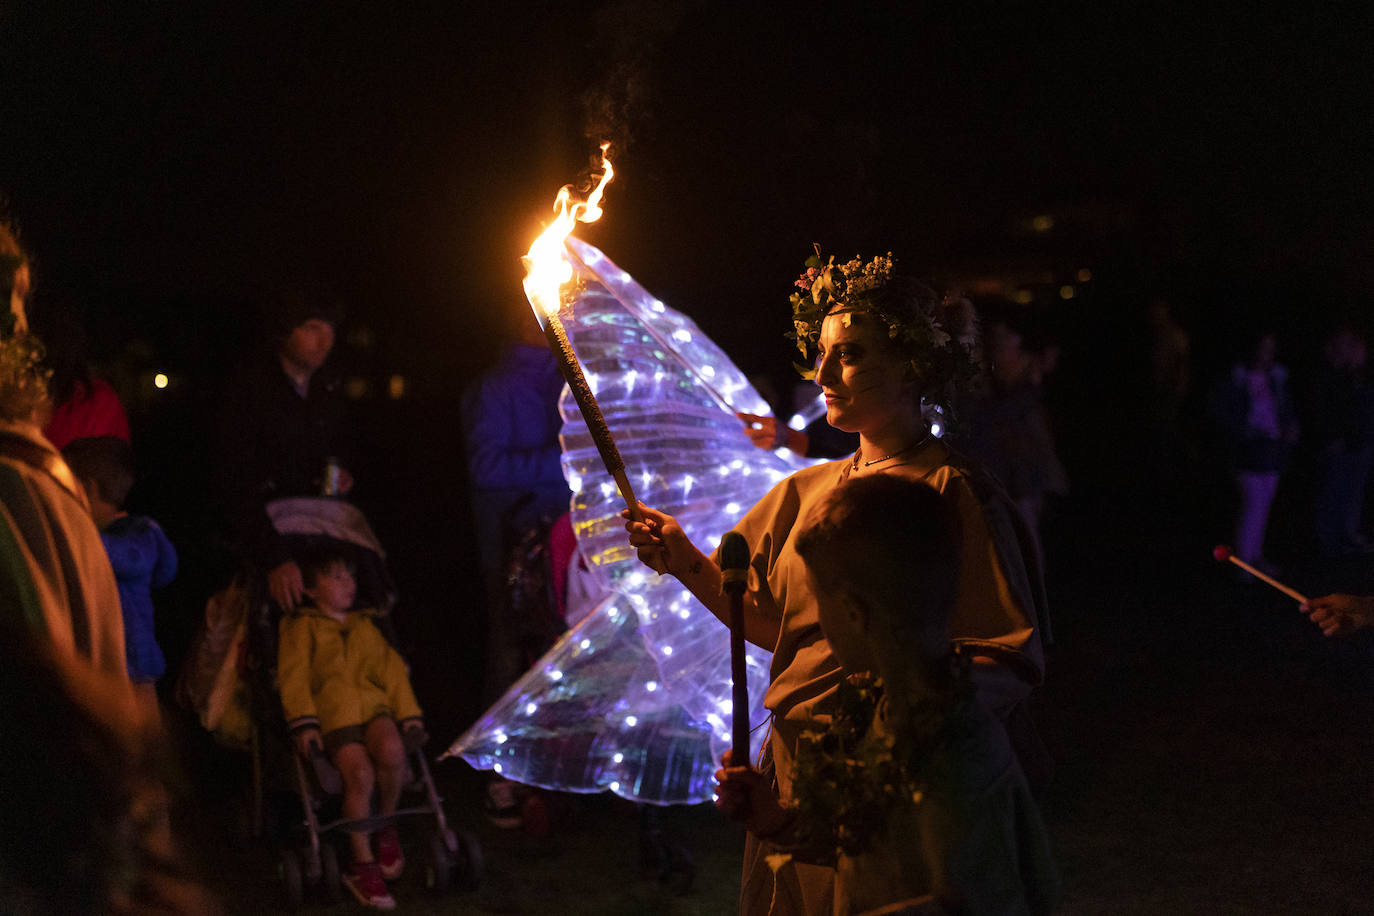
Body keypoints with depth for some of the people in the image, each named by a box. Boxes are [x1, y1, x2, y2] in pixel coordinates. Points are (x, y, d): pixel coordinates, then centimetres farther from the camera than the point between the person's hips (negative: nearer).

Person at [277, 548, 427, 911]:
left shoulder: (365, 625, 26)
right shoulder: (301, 627, 12)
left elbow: (392, 669, 19)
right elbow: (294, 677, 1)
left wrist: (410, 715, 6)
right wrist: (304, 723, -12)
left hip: (375, 707, 3)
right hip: (333, 713, -3)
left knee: (392, 751, -31)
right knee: (359, 774, -27)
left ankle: (385, 827, -4)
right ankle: (362, 863, -11)